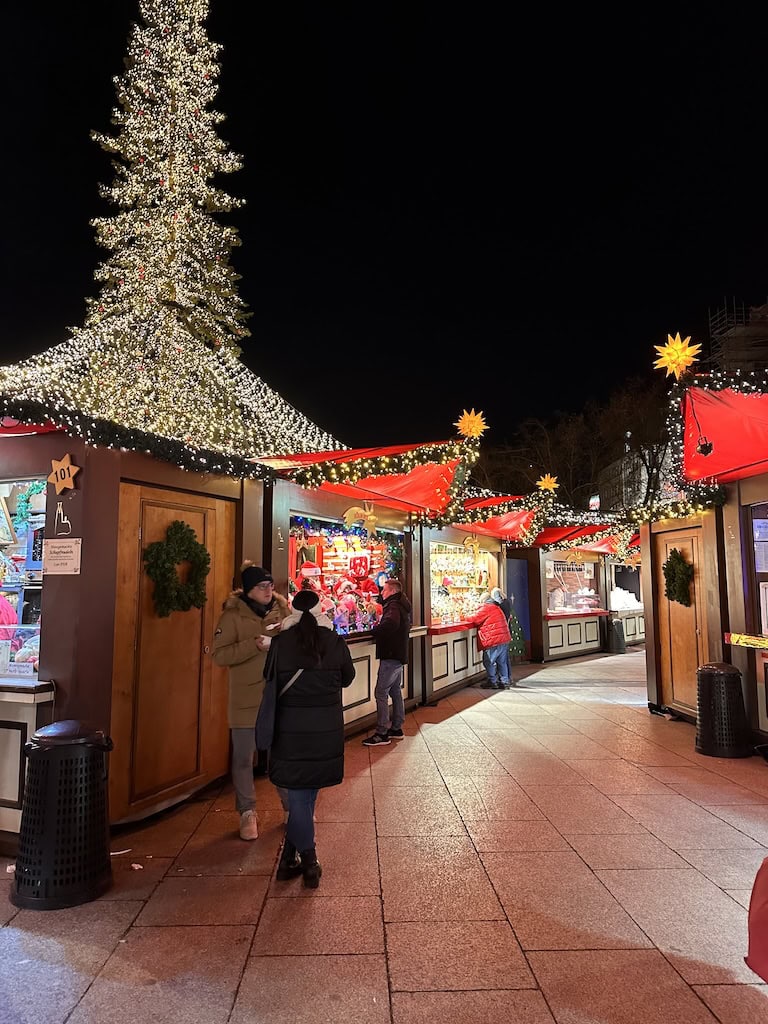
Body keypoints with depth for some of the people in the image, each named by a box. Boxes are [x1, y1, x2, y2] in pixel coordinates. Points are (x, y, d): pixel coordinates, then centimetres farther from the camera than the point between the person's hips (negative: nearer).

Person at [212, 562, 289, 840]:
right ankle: (247, 813, 27)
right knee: (243, 758, 9)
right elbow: (219, 655, -14)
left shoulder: (282, 609, 2)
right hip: (246, 699, -2)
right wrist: (255, 645, -24)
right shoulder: (233, 614, -7)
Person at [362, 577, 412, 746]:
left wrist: (374, 630, -20)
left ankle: (382, 733, -4)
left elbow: (390, 623, -36)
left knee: (381, 693, -7)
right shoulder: (402, 606, 16)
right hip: (399, 654, 11)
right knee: (395, 691, 17)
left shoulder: (393, 606, -16)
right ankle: (397, 728, 25)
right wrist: (379, 629, 12)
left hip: (391, 656, -11)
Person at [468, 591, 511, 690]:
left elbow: (474, 619, -8)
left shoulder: (486, 608, -10)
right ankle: (504, 681, 17)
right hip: (504, 638, 9)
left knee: (488, 661, 3)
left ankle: (493, 682, 7)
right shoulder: (496, 607, 20)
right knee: (502, 661, 15)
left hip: (494, 639, -9)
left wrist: (467, 617, 11)